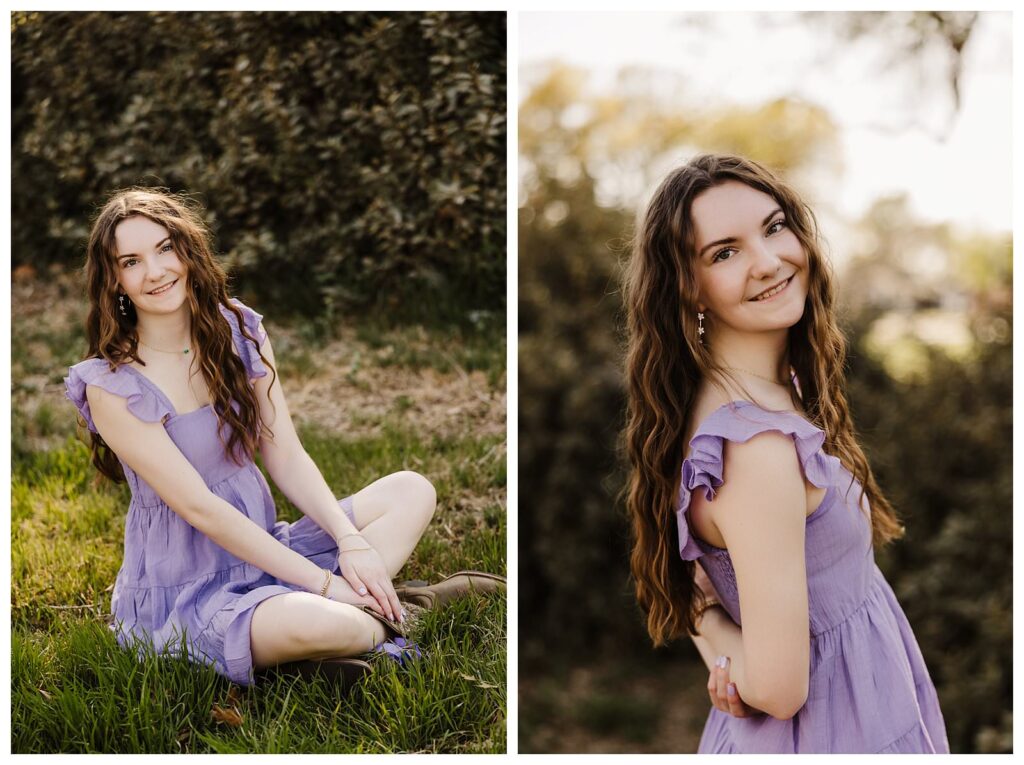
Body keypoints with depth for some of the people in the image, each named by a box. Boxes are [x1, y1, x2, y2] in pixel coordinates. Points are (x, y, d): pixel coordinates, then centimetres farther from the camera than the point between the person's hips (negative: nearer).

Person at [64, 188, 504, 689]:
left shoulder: (239, 332, 2)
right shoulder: (112, 386, -15)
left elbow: (286, 459, 2)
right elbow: (198, 506, -19)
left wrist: (351, 541, -14)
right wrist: (321, 581, -22)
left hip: (262, 547, 7)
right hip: (182, 594, -7)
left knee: (411, 491, -7)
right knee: (318, 624, -36)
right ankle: (390, 613, -5)